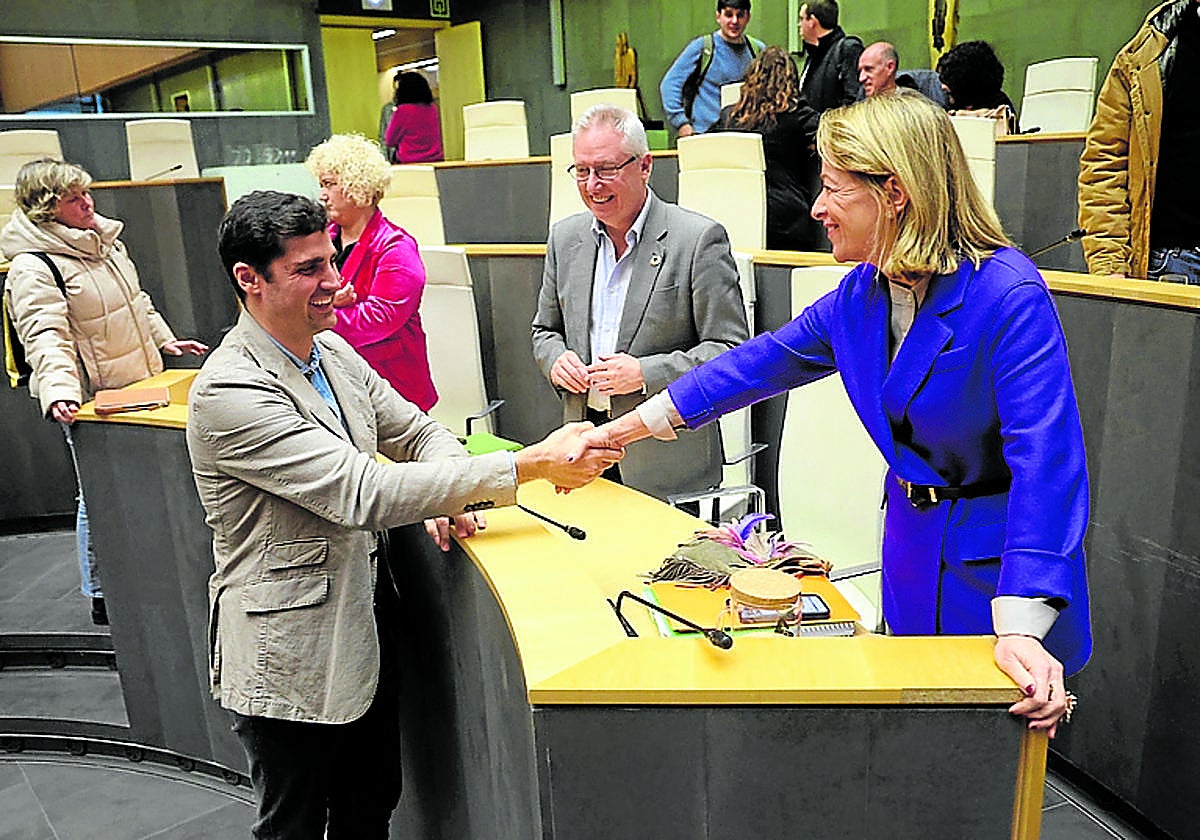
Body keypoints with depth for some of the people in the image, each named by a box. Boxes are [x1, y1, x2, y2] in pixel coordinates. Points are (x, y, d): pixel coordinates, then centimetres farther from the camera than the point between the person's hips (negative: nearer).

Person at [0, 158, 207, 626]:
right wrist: (58, 391, -42)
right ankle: (101, 598, 17)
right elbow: (45, 338, -28)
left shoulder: (106, 240, 9)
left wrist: (164, 341, 26)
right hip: (88, 404, -9)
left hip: (138, 388, 9)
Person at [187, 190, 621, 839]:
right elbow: (363, 493, -32)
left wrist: (445, 495, -13)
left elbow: (416, 432, 11)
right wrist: (528, 466, -33)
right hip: (290, 658, -7)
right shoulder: (228, 394, -25)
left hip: (365, 627, 7)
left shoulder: (332, 351, 2)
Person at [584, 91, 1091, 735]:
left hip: (998, 560, -6)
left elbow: (1044, 463, -29)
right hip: (912, 548, 6)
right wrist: (627, 428, 7)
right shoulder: (860, 295, -3)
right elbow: (760, 364, 6)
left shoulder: (1009, 296, -24)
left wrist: (1021, 629, -37)